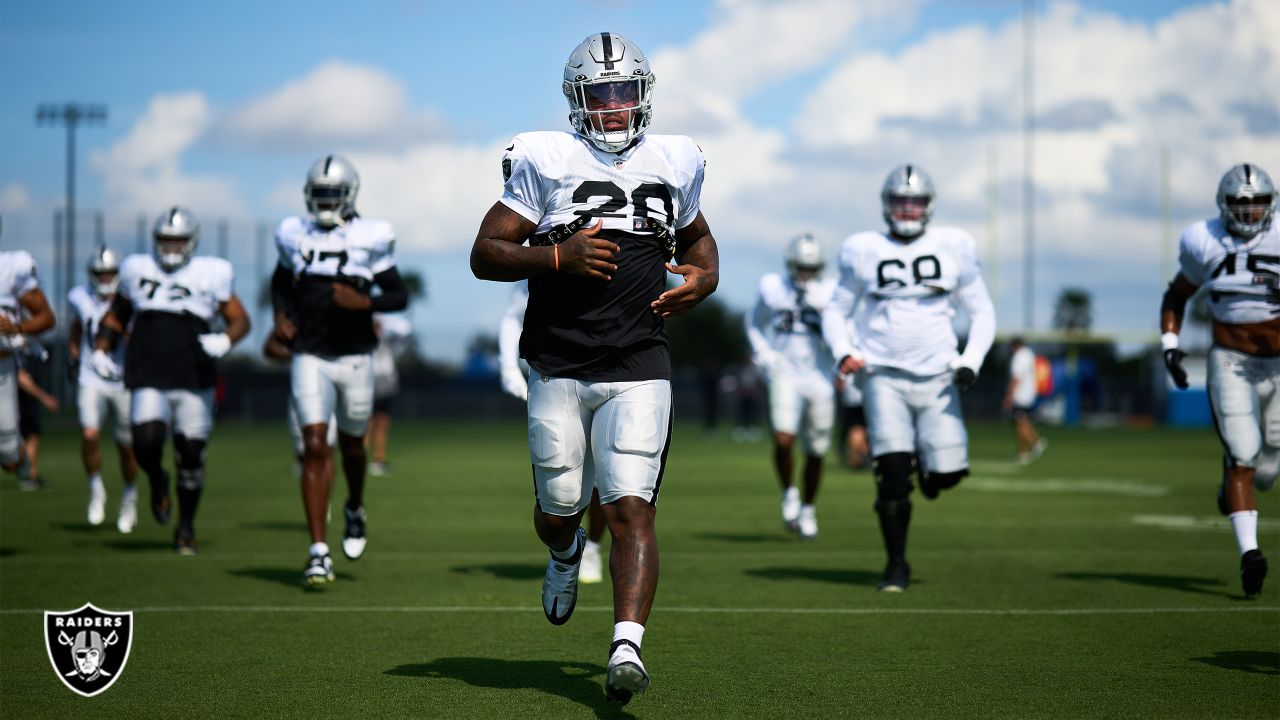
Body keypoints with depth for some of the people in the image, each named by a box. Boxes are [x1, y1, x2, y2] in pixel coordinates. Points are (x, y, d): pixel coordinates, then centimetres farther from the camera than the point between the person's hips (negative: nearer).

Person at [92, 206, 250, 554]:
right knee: (147, 441, -22)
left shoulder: (210, 275, 1)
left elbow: (240, 320, 4)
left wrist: (225, 340, -17)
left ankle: (186, 527, 22)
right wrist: (101, 350, 8)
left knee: (191, 457, 1)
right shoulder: (137, 271, 7)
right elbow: (116, 316, 22)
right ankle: (156, 480, 13)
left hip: (194, 381, 0)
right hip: (149, 381, 0)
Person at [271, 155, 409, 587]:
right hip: (310, 358, 0)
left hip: (354, 357, 0)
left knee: (352, 444, 15)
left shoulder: (370, 239, -4)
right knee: (315, 449, -10)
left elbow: (400, 295, 0)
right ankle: (319, 552, -11)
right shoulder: (295, 235, 4)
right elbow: (280, 280, 22)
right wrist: (281, 315, 4)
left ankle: (355, 509, 48)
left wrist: (364, 302, -19)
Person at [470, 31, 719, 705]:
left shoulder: (672, 164, 9)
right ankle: (565, 555, 46)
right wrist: (559, 256, -17)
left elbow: (695, 235, 29)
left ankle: (626, 648, -20)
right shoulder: (546, 162, -1)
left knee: (631, 509, -14)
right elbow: (484, 254, -3)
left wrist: (702, 278, 7)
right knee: (559, 508, 10)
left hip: (638, 371, 1)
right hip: (559, 368, -1)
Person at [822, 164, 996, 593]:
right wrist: (843, 352, -8)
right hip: (885, 377, -1)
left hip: (937, 379, 1)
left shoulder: (953, 248, 4)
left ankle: (927, 460, 31)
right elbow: (836, 311, 12)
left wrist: (970, 361, -8)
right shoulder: (865, 252, 3)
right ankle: (896, 564, 3)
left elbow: (982, 313, 9)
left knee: (947, 472, -7)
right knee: (893, 473, -13)